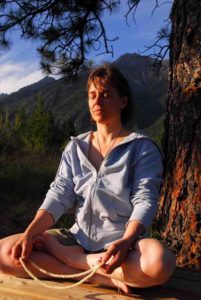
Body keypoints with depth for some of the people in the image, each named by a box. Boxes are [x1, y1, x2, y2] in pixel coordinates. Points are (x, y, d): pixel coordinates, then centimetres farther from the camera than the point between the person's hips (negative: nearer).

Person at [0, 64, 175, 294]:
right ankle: (101, 278, -19)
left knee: (158, 262, -38)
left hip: (123, 240, -3)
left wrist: (124, 243, -31)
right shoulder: (75, 148, 10)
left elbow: (145, 200, -13)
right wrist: (30, 234, -15)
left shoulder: (142, 148, -3)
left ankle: (69, 258, -15)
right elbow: (59, 194, 1)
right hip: (79, 238, 4)